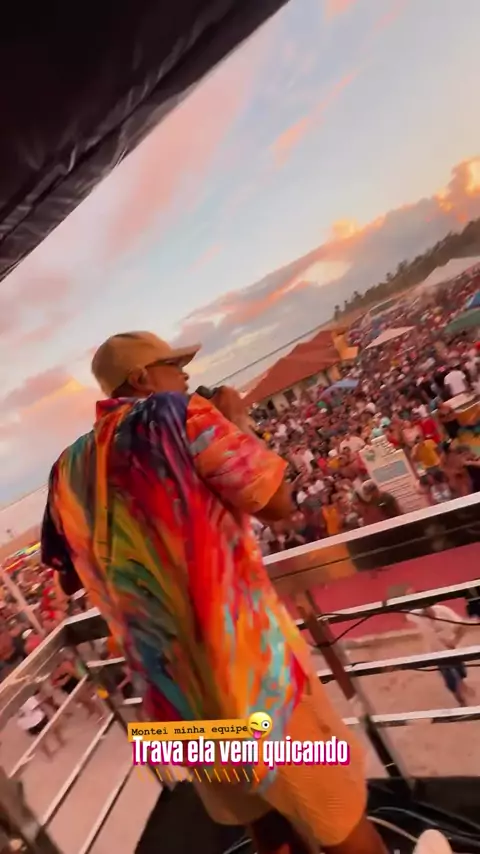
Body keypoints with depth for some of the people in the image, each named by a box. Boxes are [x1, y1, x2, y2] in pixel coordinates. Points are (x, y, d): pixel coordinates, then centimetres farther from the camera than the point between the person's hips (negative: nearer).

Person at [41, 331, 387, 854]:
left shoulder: (69, 470, 5)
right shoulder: (176, 416, -16)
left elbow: (71, 578, 14)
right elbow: (279, 504, -14)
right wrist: (235, 421, -2)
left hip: (167, 684, 7)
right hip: (244, 659, -7)